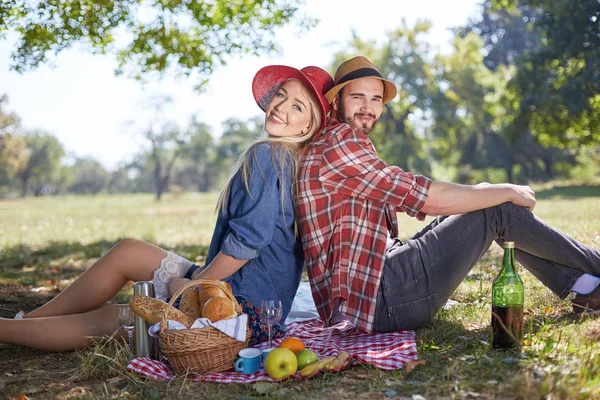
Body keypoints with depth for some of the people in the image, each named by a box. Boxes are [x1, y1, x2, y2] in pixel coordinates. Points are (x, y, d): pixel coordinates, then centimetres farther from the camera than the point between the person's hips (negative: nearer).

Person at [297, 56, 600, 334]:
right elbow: (425, 197, -16)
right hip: (373, 298, -10)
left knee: (490, 197, 12)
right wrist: (509, 192, -5)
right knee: (498, 209, -5)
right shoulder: (337, 139, -12)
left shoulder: (354, 145, 20)